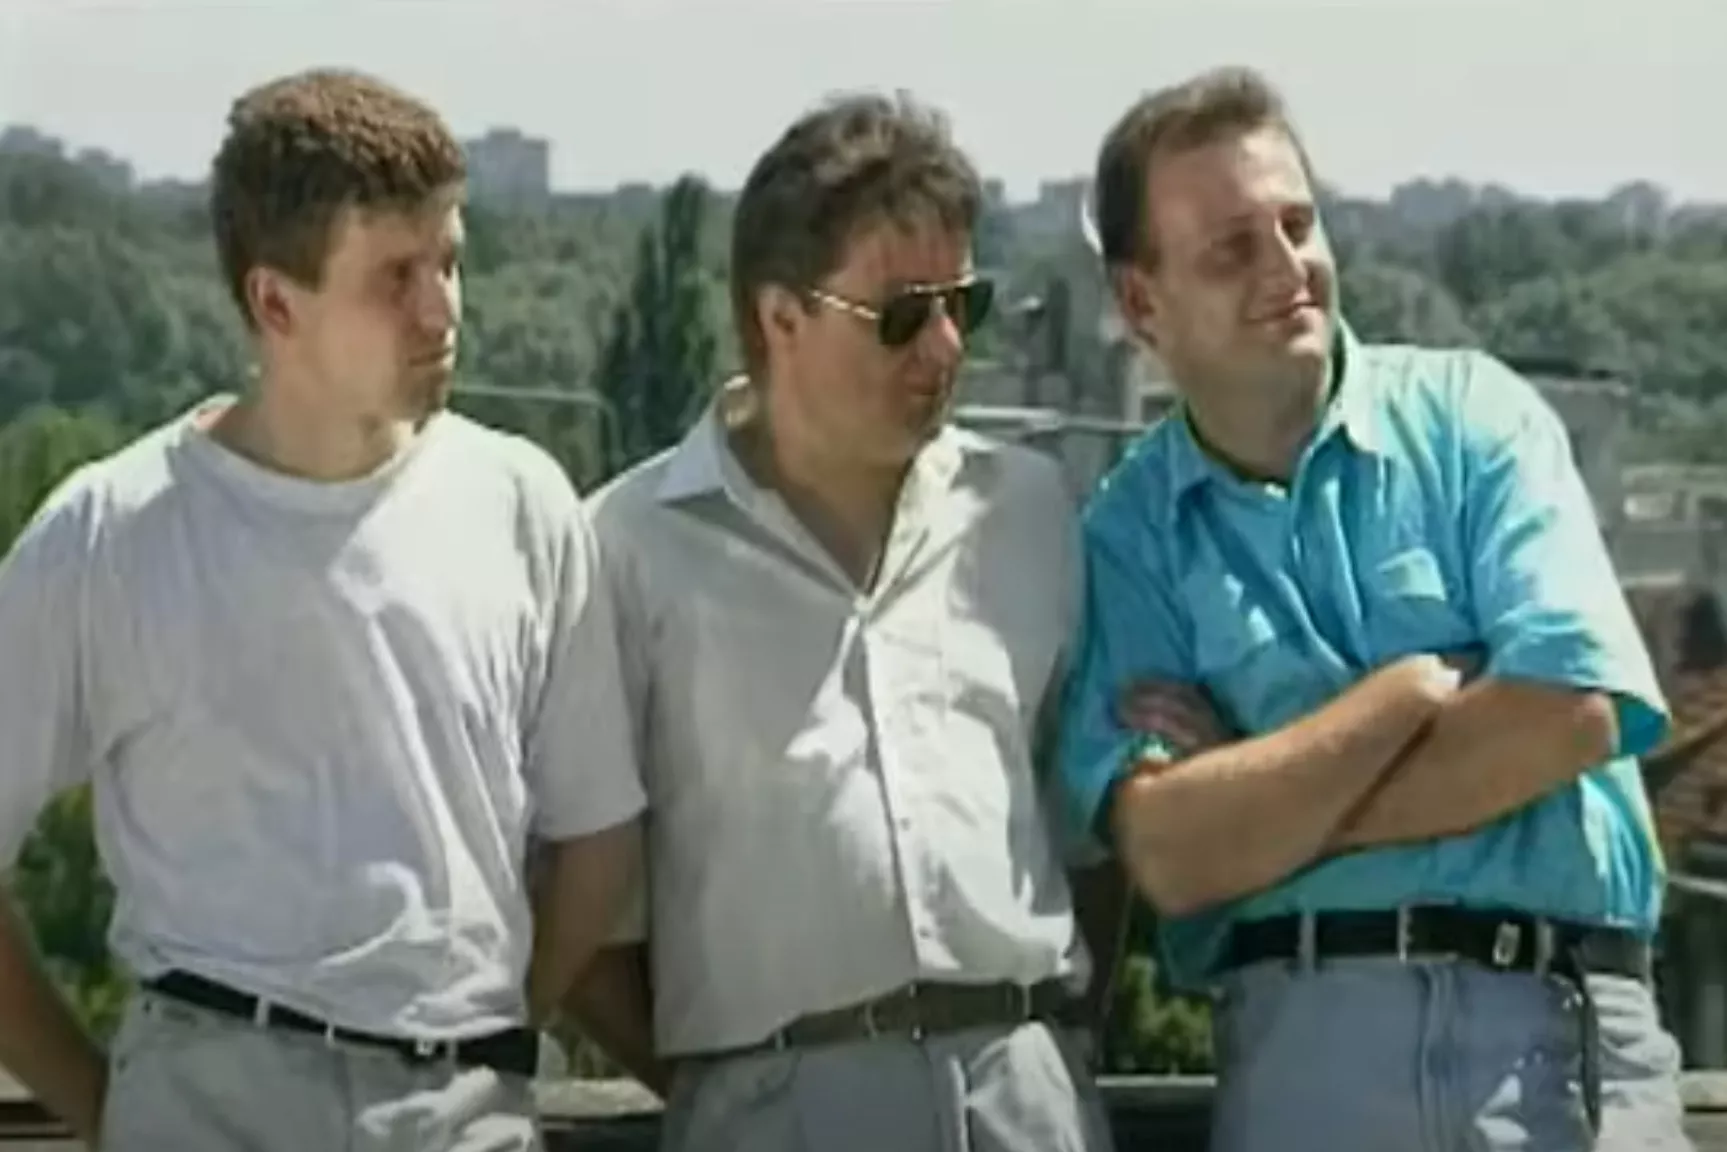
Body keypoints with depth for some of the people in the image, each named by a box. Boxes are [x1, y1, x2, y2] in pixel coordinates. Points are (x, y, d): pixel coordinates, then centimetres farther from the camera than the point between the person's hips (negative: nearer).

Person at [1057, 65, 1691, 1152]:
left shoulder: (1472, 417, 3)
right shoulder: (1127, 537, 4)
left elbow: (1573, 714, -10)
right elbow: (1172, 856, -7)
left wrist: (1259, 801, -6)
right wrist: (1414, 687, -8)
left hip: (1555, 1027, 0)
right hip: (1300, 1032, 1)